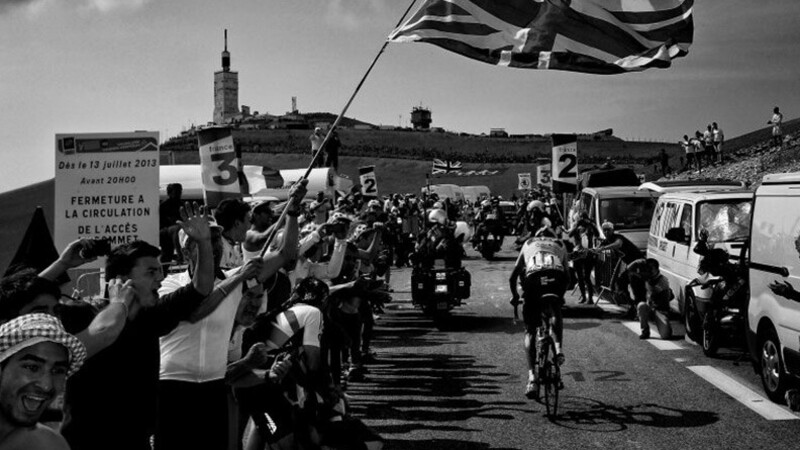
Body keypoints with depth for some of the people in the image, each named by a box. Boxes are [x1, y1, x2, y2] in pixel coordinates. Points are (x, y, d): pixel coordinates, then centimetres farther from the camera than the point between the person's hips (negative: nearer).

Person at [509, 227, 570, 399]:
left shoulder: (528, 243, 34)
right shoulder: (560, 244, 35)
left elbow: (512, 277, 31)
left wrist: (514, 296, 47)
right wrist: (561, 295, 49)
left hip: (533, 278, 0)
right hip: (557, 277, 1)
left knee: (530, 332, 9)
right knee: (556, 312, 34)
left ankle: (532, 376, -4)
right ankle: (558, 347, 13)